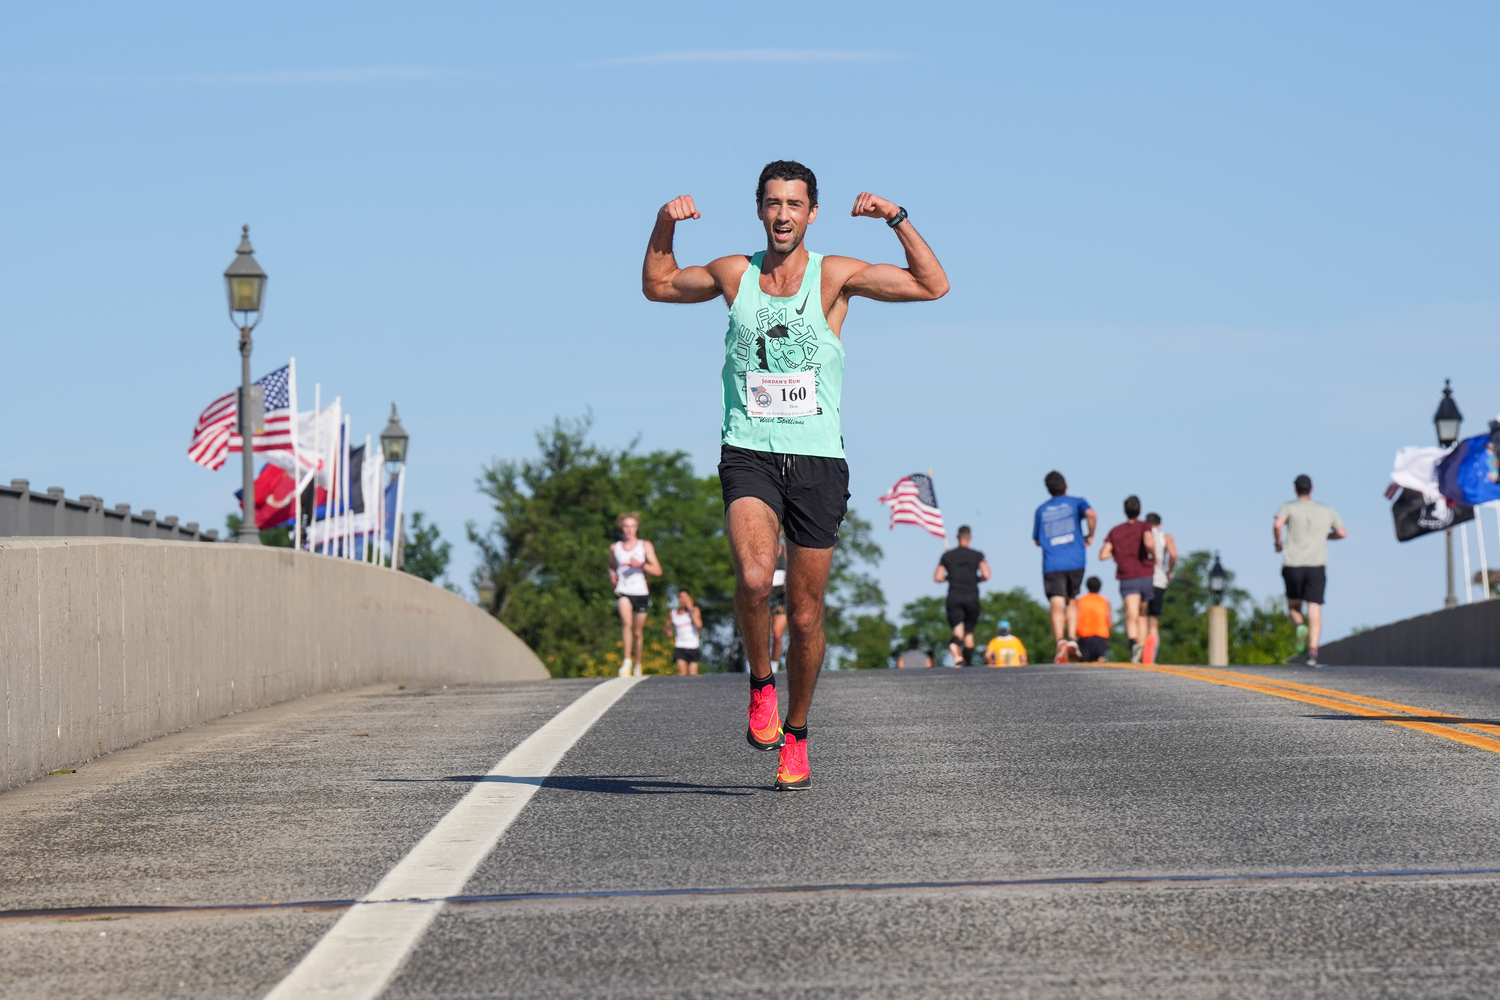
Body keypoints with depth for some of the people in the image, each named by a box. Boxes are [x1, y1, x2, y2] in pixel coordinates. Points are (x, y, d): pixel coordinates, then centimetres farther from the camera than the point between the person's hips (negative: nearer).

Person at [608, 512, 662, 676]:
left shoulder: (645, 546, 5)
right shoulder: (615, 548, 10)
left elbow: (657, 571, 0)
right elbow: (611, 566, 28)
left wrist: (641, 565, -17)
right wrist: (612, 575, 5)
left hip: (641, 593, 1)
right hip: (623, 591, -1)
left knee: (638, 632, 8)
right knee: (626, 622, -27)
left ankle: (637, 663, 28)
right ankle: (627, 661, -25)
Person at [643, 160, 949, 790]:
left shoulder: (834, 276, 1)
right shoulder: (735, 274, 8)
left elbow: (933, 286, -4)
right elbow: (657, 286, 24)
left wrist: (897, 219, -13)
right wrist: (664, 226, 9)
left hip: (818, 461, 0)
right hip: (749, 457, 0)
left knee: (805, 616, 4)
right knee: (753, 577, -27)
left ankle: (796, 736, 23)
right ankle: (761, 684, -2)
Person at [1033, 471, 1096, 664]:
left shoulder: (1041, 510, 13)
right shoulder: (1076, 502, 6)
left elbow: (1037, 540, 19)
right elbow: (1091, 514, -16)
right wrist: (1090, 536, -2)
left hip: (1052, 565, 0)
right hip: (1075, 561, 0)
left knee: (1057, 605, -9)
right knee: (1072, 600, 21)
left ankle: (1060, 641, -32)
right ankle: (1072, 639, 5)